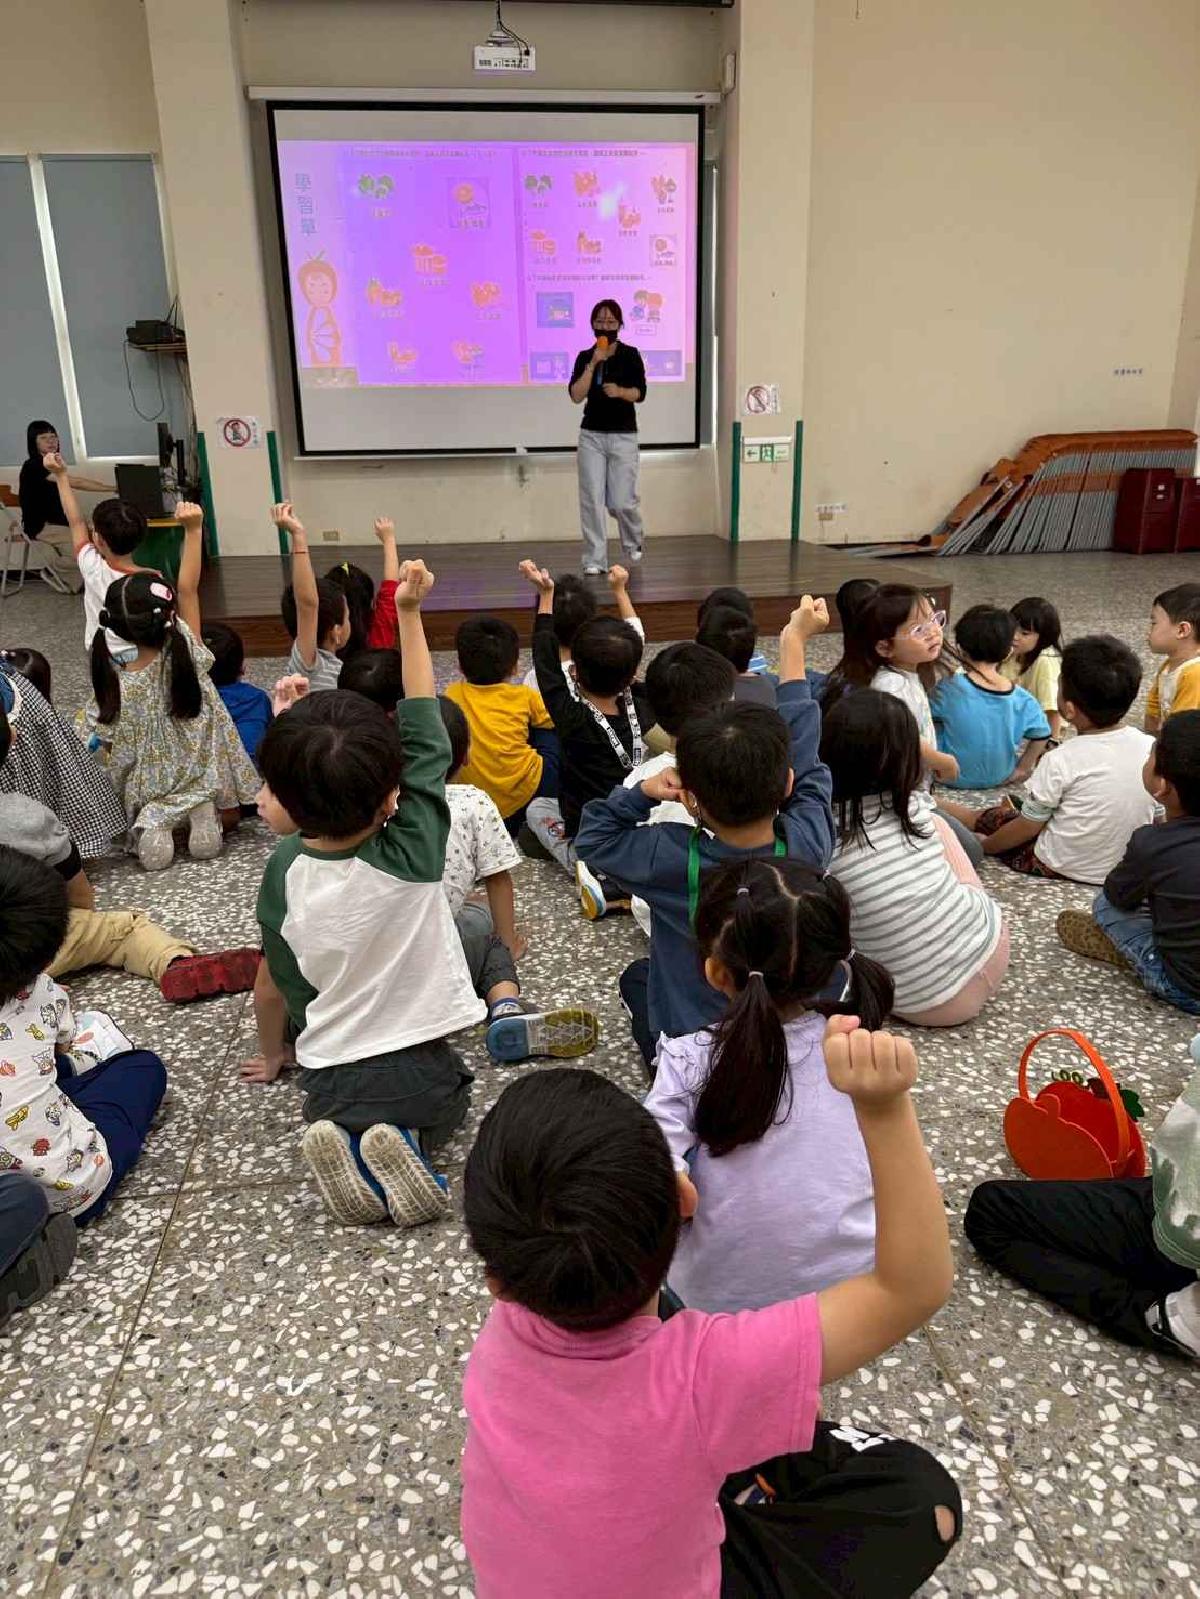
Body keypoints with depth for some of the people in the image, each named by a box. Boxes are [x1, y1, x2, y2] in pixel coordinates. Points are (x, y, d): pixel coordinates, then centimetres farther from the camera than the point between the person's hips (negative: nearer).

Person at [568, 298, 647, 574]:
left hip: (624, 435, -2)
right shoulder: (585, 357, 6)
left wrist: (620, 391, -24)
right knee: (592, 499, -4)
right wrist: (593, 364, -15)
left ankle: (633, 543, 28)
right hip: (591, 435, 2)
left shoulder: (630, 355, 2)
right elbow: (576, 395, -7)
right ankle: (595, 561, 2)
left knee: (622, 501, -3)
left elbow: (640, 393, -5)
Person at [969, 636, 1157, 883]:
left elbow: (1027, 827, -14)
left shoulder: (1060, 761, -24)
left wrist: (985, 846, 3)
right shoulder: (1150, 748, -11)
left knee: (994, 815, 16)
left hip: (1060, 868, -5)